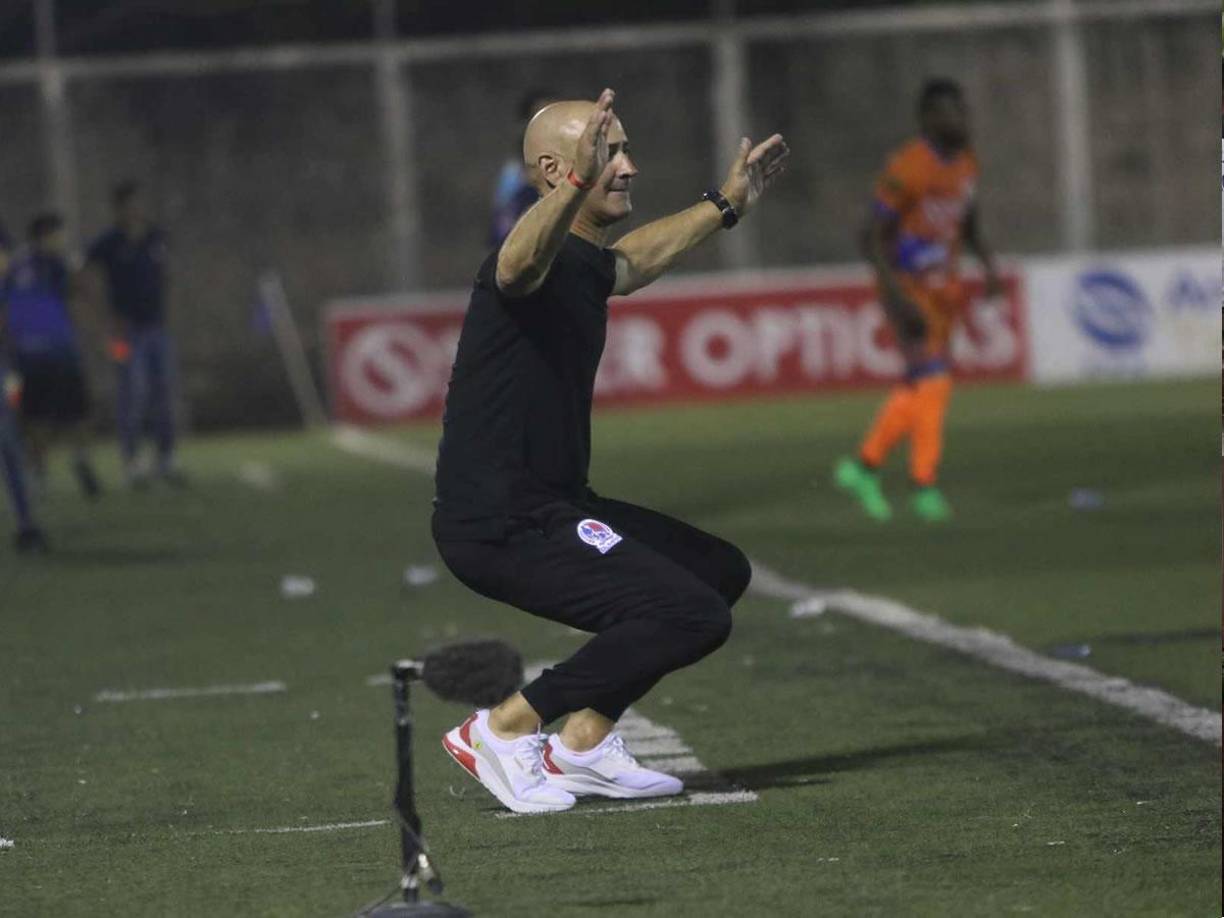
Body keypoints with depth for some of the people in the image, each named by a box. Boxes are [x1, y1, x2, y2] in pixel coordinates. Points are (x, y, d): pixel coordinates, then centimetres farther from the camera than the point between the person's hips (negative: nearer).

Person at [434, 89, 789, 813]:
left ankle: (582, 743, 15)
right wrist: (579, 184, -63)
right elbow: (521, 261, -45)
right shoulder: (543, 259, -18)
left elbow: (630, 262, 39)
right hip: (501, 526, -11)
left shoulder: (582, 264, 14)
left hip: (551, 506, 11)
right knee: (694, 615, -19)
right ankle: (504, 729, -8)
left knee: (721, 571, 20)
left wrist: (726, 205, 47)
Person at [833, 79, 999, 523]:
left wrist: (988, 264, 4)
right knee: (931, 381, -13)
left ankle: (865, 465, 23)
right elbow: (873, 237, -19)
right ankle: (924, 486, -5)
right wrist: (899, 298, -25)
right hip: (908, 285, -8)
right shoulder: (907, 169, -21)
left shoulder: (965, 162, 4)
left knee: (917, 387, 10)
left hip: (943, 287, 8)